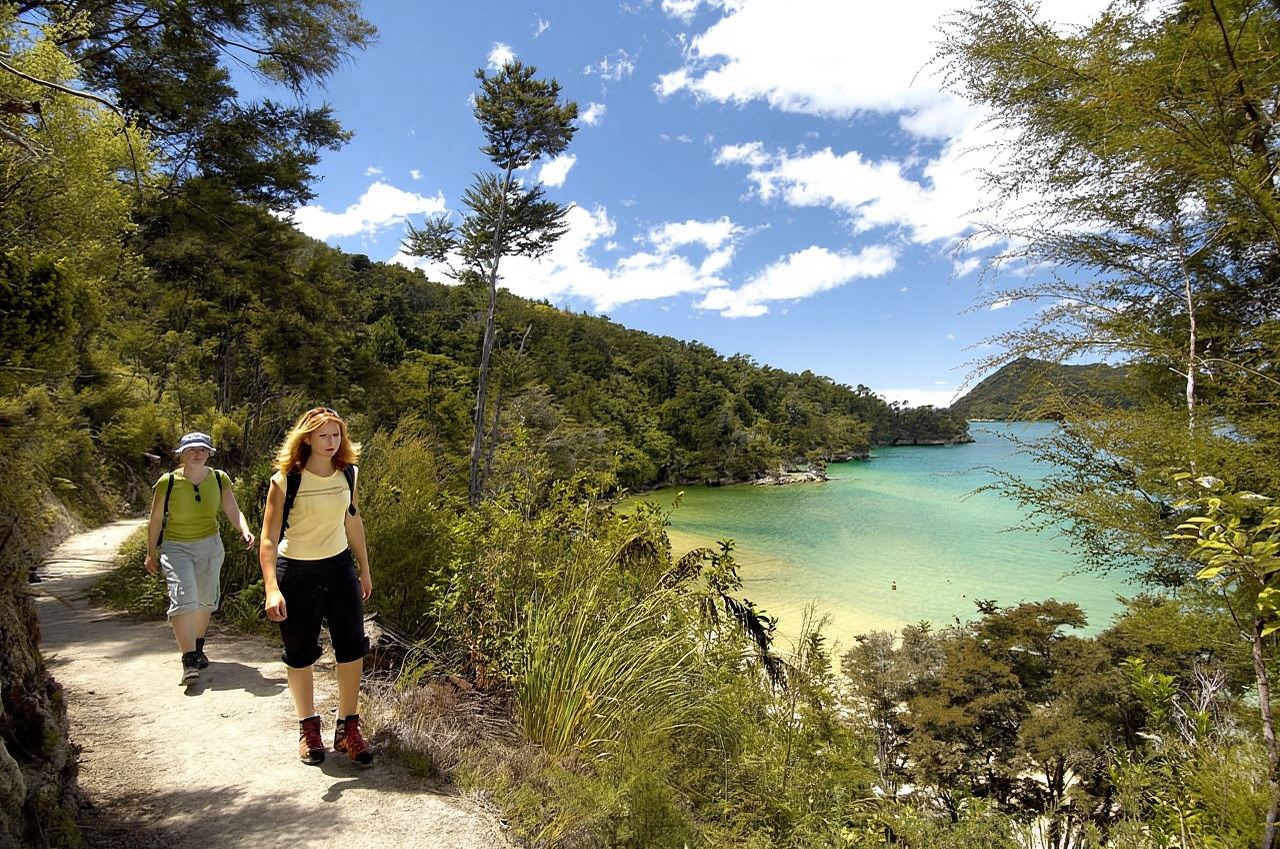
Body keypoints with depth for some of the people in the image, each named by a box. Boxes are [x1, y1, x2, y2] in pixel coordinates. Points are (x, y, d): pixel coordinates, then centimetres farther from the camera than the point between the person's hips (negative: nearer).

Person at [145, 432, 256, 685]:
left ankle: (198, 648, 36)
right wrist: (151, 553, 7)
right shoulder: (167, 482, -11)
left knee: (205, 600, 14)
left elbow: (234, 512, -6)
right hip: (176, 548, -3)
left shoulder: (219, 479, -5)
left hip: (210, 546, 3)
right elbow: (156, 520, 0)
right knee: (184, 598, -18)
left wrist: (245, 531, -26)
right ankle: (189, 661, -15)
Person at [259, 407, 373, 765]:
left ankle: (348, 728, 16)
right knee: (300, 655, 10)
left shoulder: (348, 474, -2)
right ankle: (308, 727, 30)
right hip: (296, 573, -3)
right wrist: (272, 588, -28)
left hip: (339, 567, 4)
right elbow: (268, 539, -17)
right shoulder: (285, 481, -16)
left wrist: (365, 570, 14)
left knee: (352, 648, 1)